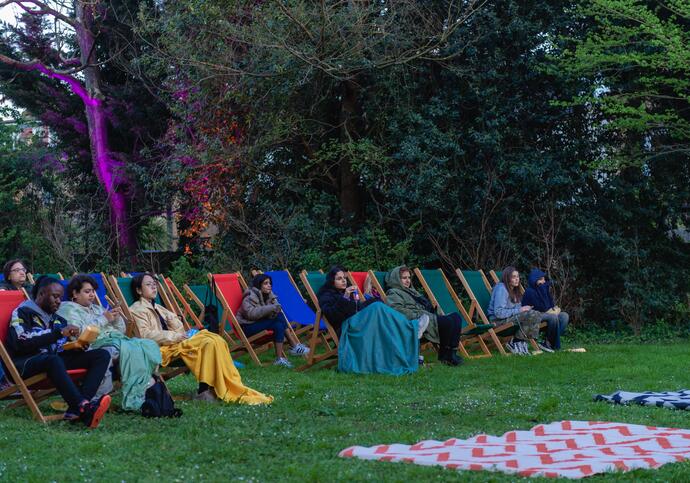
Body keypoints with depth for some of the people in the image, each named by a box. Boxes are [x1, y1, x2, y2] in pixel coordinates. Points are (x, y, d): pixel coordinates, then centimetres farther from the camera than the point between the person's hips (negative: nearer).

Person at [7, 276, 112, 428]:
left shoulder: (58, 319, 21)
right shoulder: (22, 313, 1)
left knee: (102, 355, -11)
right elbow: (22, 342, -16)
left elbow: (62, 348, 23)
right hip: (25, 363, -7)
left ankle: (76, 409, -34)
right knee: (53, 359, -40)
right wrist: (59, 332, -18)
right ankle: (84, 407, -52)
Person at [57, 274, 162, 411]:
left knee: (149, 345, -19)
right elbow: (78, 332, -12)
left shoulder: (96, 308, 30)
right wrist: (104, 319, -10)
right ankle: (134, 401, -36)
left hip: (118, 339, 8)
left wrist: (117, 318, 7)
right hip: (98, 344, -8)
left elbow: (121, 330, 29)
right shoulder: (68, 309, 8)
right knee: (132, 350, -35)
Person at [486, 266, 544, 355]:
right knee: (533, 315, -25)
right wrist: (519, 310, -21)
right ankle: (515, 343, -15)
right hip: (498, 320, -9)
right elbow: (499, 313, -22)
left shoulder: (514, 290, 16)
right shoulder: (501, 289, -14)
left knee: (536, 314, -9)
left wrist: (523, 309, -3)